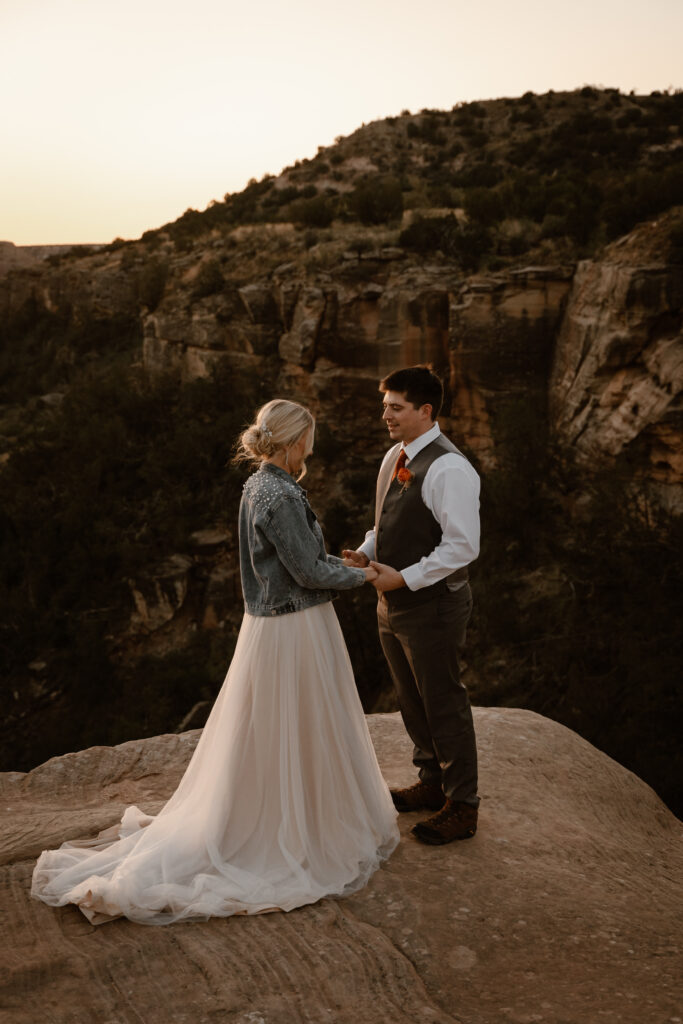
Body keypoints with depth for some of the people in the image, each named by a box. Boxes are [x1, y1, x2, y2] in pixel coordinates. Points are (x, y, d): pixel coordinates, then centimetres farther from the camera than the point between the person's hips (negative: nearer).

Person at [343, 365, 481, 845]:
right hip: (393, 604, 9)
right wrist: (364, 553, 0)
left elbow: (462, 546, -24)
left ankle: (462, 807, 22)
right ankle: (432, 783, 41)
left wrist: (403, 577, -23)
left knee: (445, 706, 5)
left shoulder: (449, 469, -21)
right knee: (413, 701, 22)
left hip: (432, 606, -9)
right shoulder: (395, 458, 8)